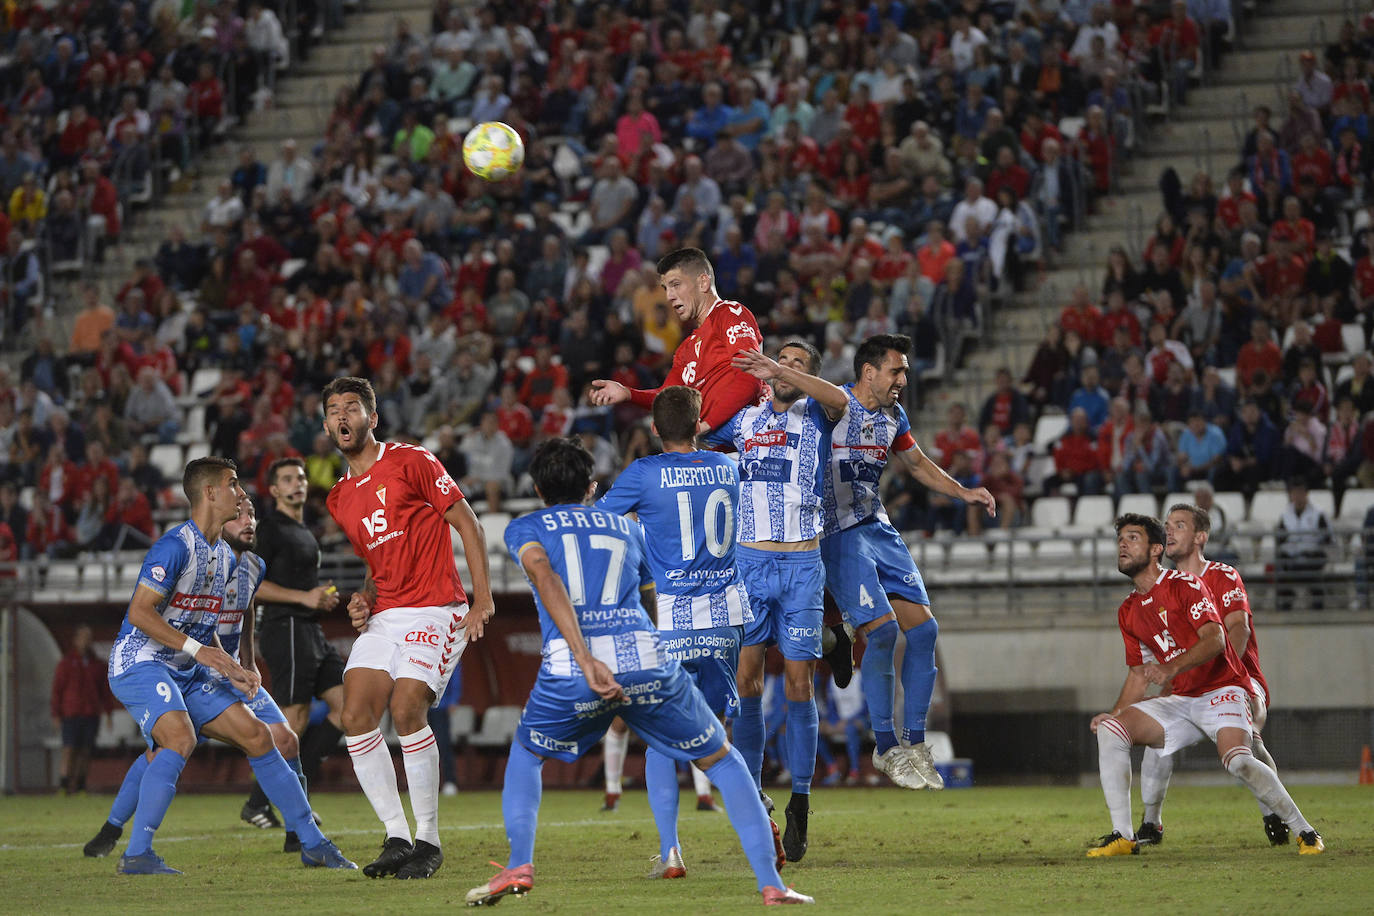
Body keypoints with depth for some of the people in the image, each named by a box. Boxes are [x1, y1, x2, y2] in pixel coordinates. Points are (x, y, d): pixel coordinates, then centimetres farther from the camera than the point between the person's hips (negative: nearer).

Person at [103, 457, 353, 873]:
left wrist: (233, 670, 8)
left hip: (188, 670, 9)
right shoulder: (176, 546, -16)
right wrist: (197, 649, -26)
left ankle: (312, 843, 11)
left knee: (257, 736, 3)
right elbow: (140, 611, -21)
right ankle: (136, 855, -28)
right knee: (180, 739, -31)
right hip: (140, 663, -9)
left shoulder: (225, 555, 13)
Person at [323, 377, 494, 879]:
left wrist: (483, 599, -11)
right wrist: (365, 598, 6)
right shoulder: (340, 499, 16)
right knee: (356, 715, -11)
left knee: (405, 710, -22)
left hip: (436, 608, -7)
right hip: (384, 618, 7)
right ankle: (397, 837, -2)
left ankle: (429, 841, -10)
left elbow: (467, 523, -4)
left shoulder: (411, 462, -4)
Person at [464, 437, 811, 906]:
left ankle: (518, 866, 12)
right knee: (723, 761, 19)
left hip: (570, 668, -1)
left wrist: (586, 660, -13)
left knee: (526, 754, 29)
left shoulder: (525, 528, 20)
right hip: (647, 660, 1)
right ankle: (771, 883, 8)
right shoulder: (626, 527, 30)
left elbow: (544, 575, -3)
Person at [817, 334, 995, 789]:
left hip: (878, 529, 8)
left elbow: (917, 463, 27)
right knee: (882, 629, -17)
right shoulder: (835, 406, -11)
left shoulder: (893, 415, 12)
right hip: (838, 534, -8)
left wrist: (963, 492, 18)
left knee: (922, 628, 0)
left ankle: (915, 742, 11)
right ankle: (886, 747, -4)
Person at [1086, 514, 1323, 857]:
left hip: (1220, 692, -7)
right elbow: (1138, 675, 20)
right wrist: (1114, 712, 3)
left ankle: (1305, 832, -15)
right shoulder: (1128, 612, 15)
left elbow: (1215, 639, -19)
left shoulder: (1183, 584, -6)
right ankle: (1122, 836, -13)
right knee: (1109, 730, -14)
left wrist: (1171, 668, -34)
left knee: (1238, 760, -31)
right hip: (1179, 700, 7)